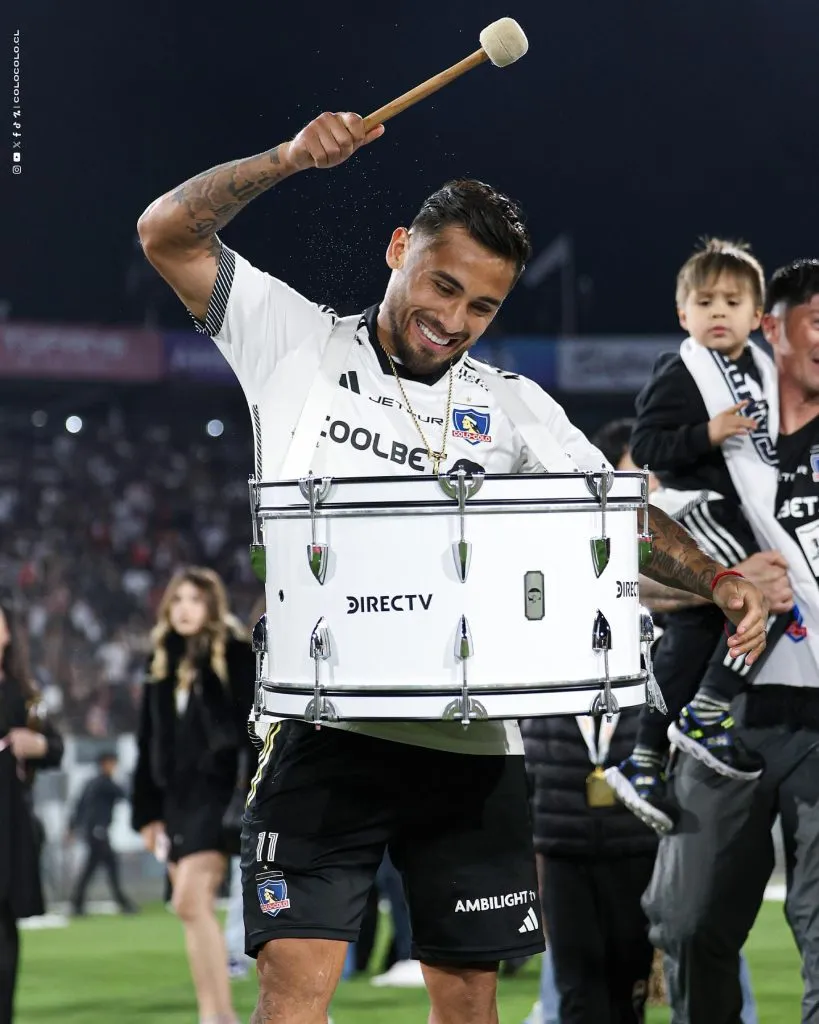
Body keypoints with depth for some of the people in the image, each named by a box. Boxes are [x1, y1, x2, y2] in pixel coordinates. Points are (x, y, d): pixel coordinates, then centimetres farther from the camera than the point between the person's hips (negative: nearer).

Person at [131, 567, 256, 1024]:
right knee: (195, 908, 7)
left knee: (191, 901, -18)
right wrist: (148, 811, 14)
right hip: (177, 794, 7)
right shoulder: (163, 663, 15)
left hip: (216, 791, -7)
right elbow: (149, 742, 17)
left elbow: (255, 730, -9)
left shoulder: (236, 656, -4)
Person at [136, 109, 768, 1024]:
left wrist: (716, 581, -17)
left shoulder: (513, 408, 10)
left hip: (470, 744, 3)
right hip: (326, 731, -3)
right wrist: (290, 159, -16)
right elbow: (168, 234, -2)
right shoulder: (299, 346, 5)